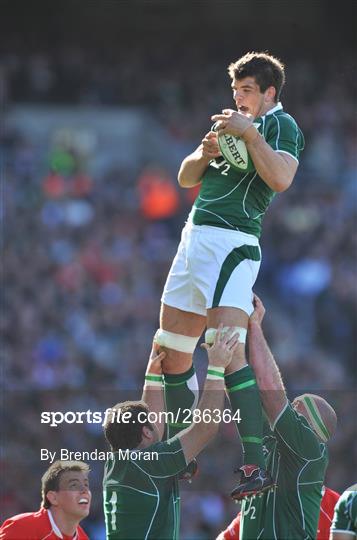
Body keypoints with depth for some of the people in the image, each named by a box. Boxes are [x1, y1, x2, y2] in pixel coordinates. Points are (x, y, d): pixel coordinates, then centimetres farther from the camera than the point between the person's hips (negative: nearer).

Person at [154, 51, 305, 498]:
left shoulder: (281, 124, -1)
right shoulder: (236, 124, 24)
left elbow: (281, 178, -20)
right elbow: (186, 179, 24)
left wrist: (248, 132, -19)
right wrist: (206, 151, 4)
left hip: (232, 242, -9)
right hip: (195, 238, 9)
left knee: (227, 352, -20)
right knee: (172, 354, 10)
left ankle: (255, 464, -23)